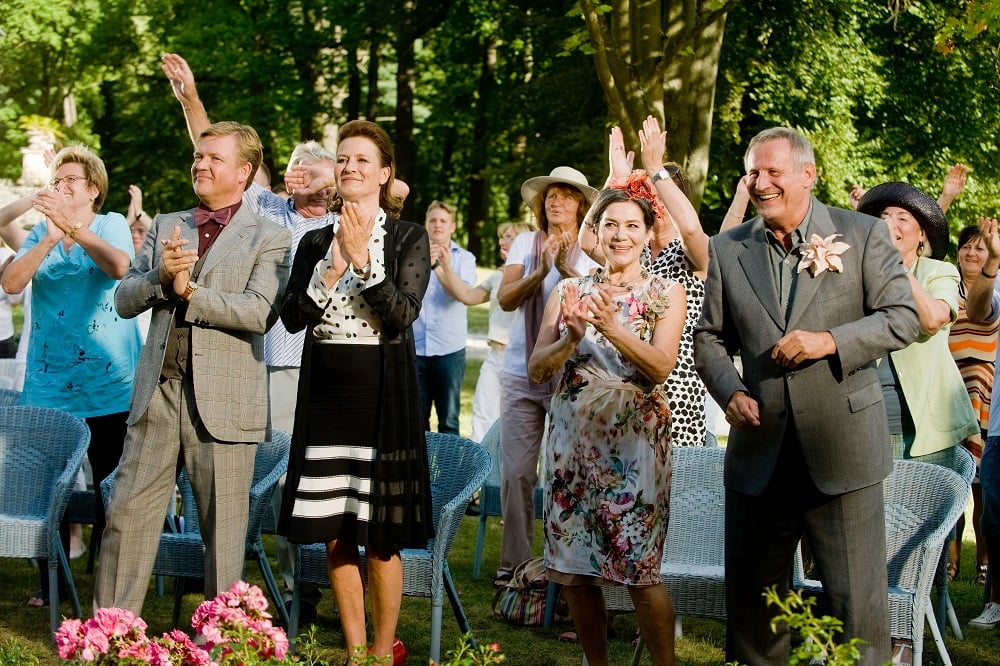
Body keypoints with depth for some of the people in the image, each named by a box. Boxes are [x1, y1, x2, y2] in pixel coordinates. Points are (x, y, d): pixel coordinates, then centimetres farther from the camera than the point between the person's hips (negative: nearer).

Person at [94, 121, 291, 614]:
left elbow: (261, 313, -14)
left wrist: (190, 292, -15)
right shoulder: (165, 227, 17)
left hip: (223, 401, -4)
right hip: (158, 392, 4)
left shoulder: (268, 239, 1)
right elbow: (124, 301, 10)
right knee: (128, 512, 3)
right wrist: (160, 276, -9)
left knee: (223, 526, 2)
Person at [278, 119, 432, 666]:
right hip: (325, 395, 4)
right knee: (335, 537, 6)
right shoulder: (315, 242, 10)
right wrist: (332, 266, -13)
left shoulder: (408, 239, 0)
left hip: (382, 395, -4)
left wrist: (363, 261, -18)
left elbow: (403, 316, -12)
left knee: (380, 539, -1)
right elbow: (292, 318, -1)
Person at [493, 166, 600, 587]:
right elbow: (506, 299, -3)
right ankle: (513, 560, 8)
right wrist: (540, 271, -18)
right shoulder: (525, 243, 8)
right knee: (516, 472, 0)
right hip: (521, 374, 2)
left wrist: (566, 269, -24)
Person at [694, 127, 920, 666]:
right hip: (760, 451, 3)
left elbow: (902, 318, -3)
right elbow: (709, 337, 13)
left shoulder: (863, 235, 0)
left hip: (841, 445, -3)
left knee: (857, 601, 2)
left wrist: (830, 341, -17)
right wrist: (730, 390, -6)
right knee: (751, 596, 12)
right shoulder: (727, 249, 10)